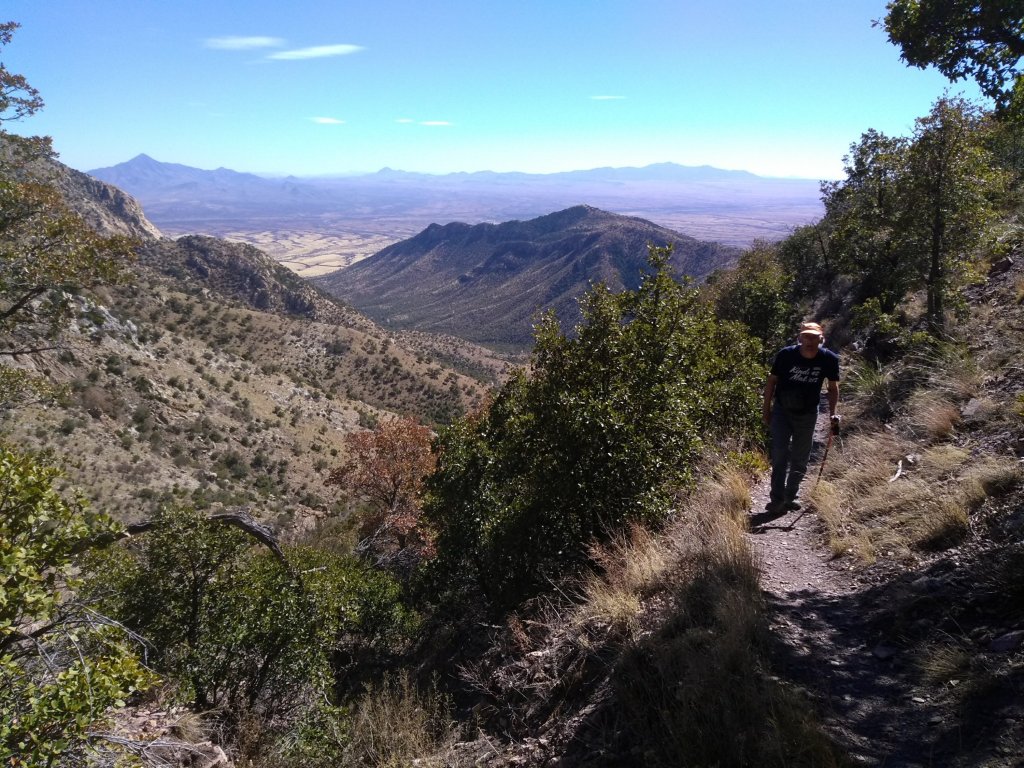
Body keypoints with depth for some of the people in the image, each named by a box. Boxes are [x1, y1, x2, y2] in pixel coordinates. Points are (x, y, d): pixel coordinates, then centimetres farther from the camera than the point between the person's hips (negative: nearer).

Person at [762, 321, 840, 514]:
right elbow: (772, 381, -4)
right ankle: (777, 499, -6)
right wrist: (766, 410, -2)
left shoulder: (829, 359, -13)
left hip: (808, 414, 2)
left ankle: (790, 497, 23)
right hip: (782, 411, -2)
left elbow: (833, 387, 2)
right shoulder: (786, 354, -16)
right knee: (780, 455, -10)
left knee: (800, 459, 10)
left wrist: (832, 413, -9)